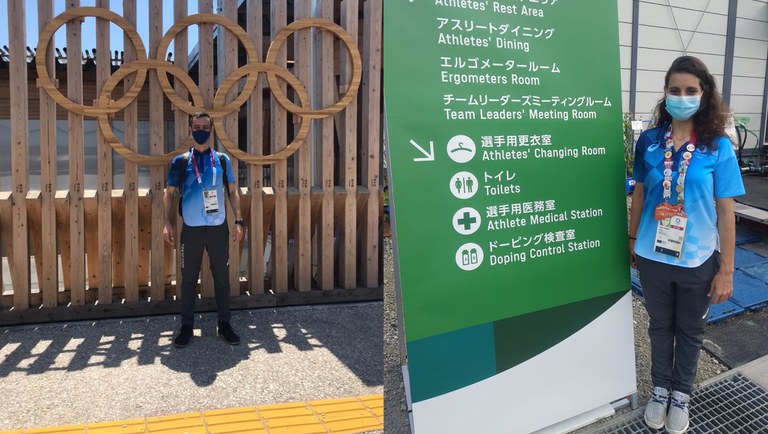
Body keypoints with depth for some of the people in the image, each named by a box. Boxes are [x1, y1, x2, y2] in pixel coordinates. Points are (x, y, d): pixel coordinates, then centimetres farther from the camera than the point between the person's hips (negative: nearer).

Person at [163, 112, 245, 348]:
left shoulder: (222, 160, 6)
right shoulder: (181, 161, 3)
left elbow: (232, 191, 10)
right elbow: (169, 193, 6)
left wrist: (238, 220, 1)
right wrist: (167, 223, -4)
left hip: (219, 227, 1)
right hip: (191, 228, -1)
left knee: (222, 276, 6)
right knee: (189, 277, 5)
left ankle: (224, 324, 16)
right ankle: (187, 326, 15)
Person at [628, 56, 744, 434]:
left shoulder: (718, 147, -11)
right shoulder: (649, 141, -5)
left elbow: (725, 212, -9)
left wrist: (726, 269, -8)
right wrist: (632, 240, 9)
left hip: (698, 260, -1)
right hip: (653, 256, 1)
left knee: (690, 330, 17)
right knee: (660, 325, 18)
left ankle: (681, 394, 38)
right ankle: (660, 389, 39)